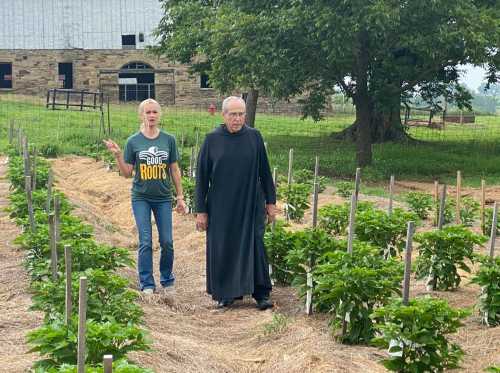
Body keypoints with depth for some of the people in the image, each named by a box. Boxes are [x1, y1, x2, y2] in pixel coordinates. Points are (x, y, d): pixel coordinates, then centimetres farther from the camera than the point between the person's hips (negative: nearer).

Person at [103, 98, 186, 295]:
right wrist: (117, 155, -13)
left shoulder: (169, 140, 3)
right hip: (141, 198, -1)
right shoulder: (133, 141, 0)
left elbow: (174, 170, 8)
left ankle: (167, 278, 22)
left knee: (167, 242, 3)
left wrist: (180, 197, 7)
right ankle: (147, 283, 9)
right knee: (145, 242, -1)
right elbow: (127, 173, 2)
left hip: (163, 198, 1)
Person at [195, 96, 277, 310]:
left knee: (255, 248, -1)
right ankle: (226, 294, 18)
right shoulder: (212, 140, -2)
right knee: (223, 250, 5)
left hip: (251, 205, 0)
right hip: (221, 207, 0)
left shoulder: (254, 137, 1)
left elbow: (264, 171, 7)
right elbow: (202, 177, 1)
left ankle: (261, 293, 8)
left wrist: (271, 201, 6)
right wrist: (201, 210, -2)